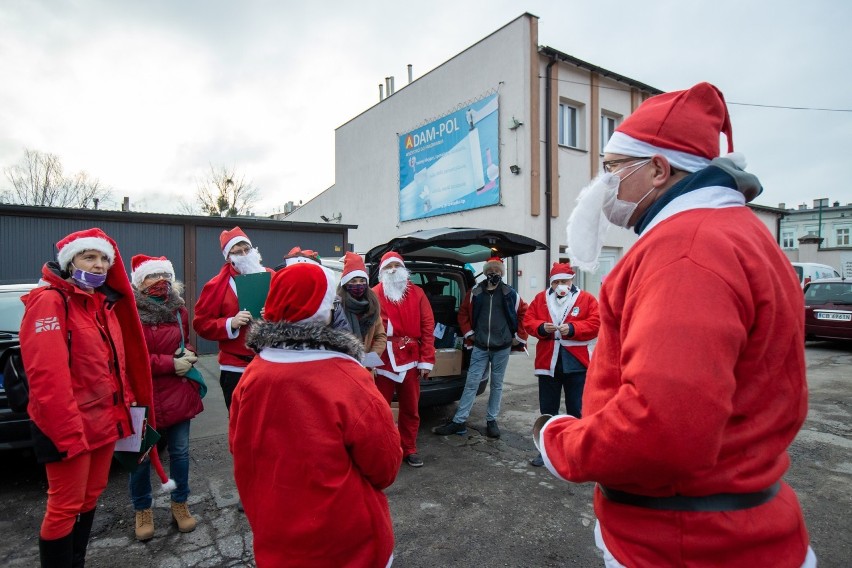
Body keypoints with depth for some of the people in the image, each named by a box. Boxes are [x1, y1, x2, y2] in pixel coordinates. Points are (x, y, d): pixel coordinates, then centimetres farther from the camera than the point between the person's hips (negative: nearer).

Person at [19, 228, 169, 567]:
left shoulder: (106, 303, 13)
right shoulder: (50, 300, -14)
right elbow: (46, 373, -22)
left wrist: (126, 401, 11)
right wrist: (66, 430, -24)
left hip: (104, 419, 8)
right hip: (69, 426, -8)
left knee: (91, 497, 19)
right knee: (65, 507, 3)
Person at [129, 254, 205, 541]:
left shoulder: (179, 310, 8)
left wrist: (188, 355, -3)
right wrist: (170, 364, -17)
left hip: (177, 393, 4)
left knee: (180, 452, 12)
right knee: (141, 457, 10)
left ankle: (180, 504, 31)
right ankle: (142, 510, 31)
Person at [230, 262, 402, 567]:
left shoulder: (253, 374, -12)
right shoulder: (348, 379, -27)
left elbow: (240, 450, 3)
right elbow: (386, 466, -16)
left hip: (273, 535, 5)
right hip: (347, 540, -4)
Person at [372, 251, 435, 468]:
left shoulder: (417, 293, 6)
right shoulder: (374, 295, -1)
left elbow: (428, 326, 3)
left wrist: (427, 360, -2)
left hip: (410, 359, 3)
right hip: (383, 361, -2)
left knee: (410, 409, 13)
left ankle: (409, 450, 29)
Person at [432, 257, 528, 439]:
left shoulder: (509, 294, -1)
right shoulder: (475, 292, 1)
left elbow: (524, 313, 6)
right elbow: (463, 313, 11)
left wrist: (519, 336, 5)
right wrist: (469, 333, 6)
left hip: (502, 347, 0)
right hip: (480, 347, 0)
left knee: (496, 384, 11)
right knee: (471, 383, 2)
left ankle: (491, 420, 24)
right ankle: (459, 421, 8)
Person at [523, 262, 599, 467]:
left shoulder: (586, 299, 0)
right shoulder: (540, 299, 8)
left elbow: (595, 324, -8)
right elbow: (528, 321, 5)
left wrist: (572, 328, -21)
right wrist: (541, 327, -15)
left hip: (575, 363, -2)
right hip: (547, 361, 2)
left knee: (576, 410, 8)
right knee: (547, 409, 11)